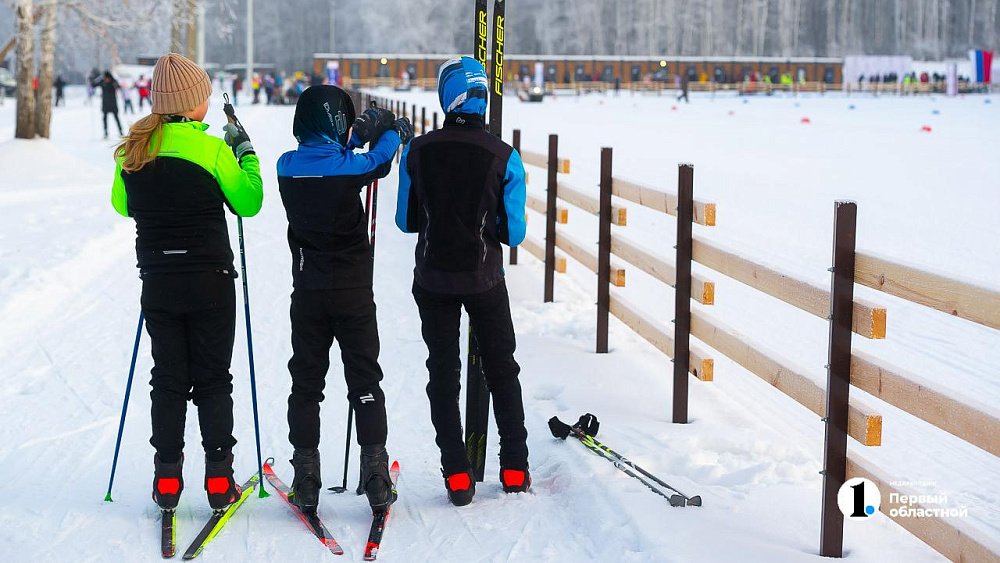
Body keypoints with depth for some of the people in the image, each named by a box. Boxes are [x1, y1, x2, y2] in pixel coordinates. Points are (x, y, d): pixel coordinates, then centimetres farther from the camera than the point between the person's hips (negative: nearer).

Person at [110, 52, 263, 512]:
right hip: (210, 282, -3)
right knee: (213, 380, 6)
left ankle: (167, 479, 9)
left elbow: (122, 205, 15)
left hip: (158, 283, 3)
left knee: (167, 378, 11)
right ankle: (218, 480, 6)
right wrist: (246, 155, 9)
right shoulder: (211, 149, -13)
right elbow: (248, 202, -3)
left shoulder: (133, 150, 0)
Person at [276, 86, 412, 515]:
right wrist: (394, 133, 28)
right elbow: (379, 160, 9)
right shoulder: (349, 167, -14)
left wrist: (358, 133, 20)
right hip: (353, 291, -2)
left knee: (306, 383, 9)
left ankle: (306, 480, 7)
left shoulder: (288, 167, -5)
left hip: (308, 292, 2)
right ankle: (375, 477, 4)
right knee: (364, 382, 6)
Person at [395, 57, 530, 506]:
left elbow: (405, 221, 0)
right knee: (501, 369, 15)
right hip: (485, 279, -1)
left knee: (443, 373, 10)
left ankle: (457, 476, 5)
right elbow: (514, 233, -9)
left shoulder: (417, 152, -8)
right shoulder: (505, 157, -12)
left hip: (434, 279, 1)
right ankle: (514, 470, 19)